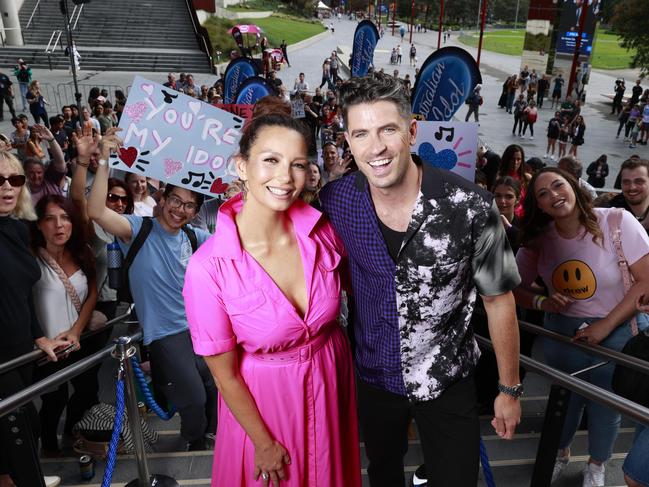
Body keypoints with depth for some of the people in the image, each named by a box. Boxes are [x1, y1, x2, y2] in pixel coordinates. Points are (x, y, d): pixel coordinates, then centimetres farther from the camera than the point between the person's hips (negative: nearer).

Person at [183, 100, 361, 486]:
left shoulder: (320, 229, -17)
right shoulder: (209, 268, -27)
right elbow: (225, 374, -15)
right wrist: (263, 443, -5)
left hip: (332, 378, 3)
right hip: (261, 398, -3)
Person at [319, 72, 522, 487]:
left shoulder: (470, 207, -24)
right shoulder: (336, 200, -16)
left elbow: (499, 300, -10)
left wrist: (510, 389, -2)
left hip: (447, 382, -2)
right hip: (375, 376, 3)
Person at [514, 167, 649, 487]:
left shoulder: (617, 222, -17)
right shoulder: (537, 241, -9)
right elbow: (515, 289, -2)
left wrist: (605, 326, -20)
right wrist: (543, 302, -23)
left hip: (619, 332, -2)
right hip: (563, 332, 2)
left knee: (605, 404, 16)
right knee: (564, 398, 20)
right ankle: (560, 452, 51)